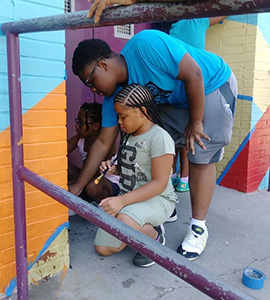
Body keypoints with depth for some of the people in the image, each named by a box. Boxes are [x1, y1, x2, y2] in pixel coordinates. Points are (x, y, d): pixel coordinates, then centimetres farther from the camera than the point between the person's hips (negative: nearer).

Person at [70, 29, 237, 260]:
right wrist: (77, 187, -7)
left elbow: (194, 75, -28)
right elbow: (103, 143, -8)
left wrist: (195, 123, -21)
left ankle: (198, 228, 1)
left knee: (201, 157, -10)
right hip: (174, 99, 7)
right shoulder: (114, 96, -10)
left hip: (212, 84, -6)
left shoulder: (145, 44, -32)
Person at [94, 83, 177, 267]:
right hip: (127, 198, 8)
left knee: (124, 221, -38)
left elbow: (159, 183, -22)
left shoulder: (159, 137, -17)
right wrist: (114, 169, 2)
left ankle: (155, 237, -5)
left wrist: (122, 200, -28)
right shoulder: (130, 135, 10)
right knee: (103, 248, -2)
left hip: (157, 199, -7)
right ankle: (143, 227, 17)